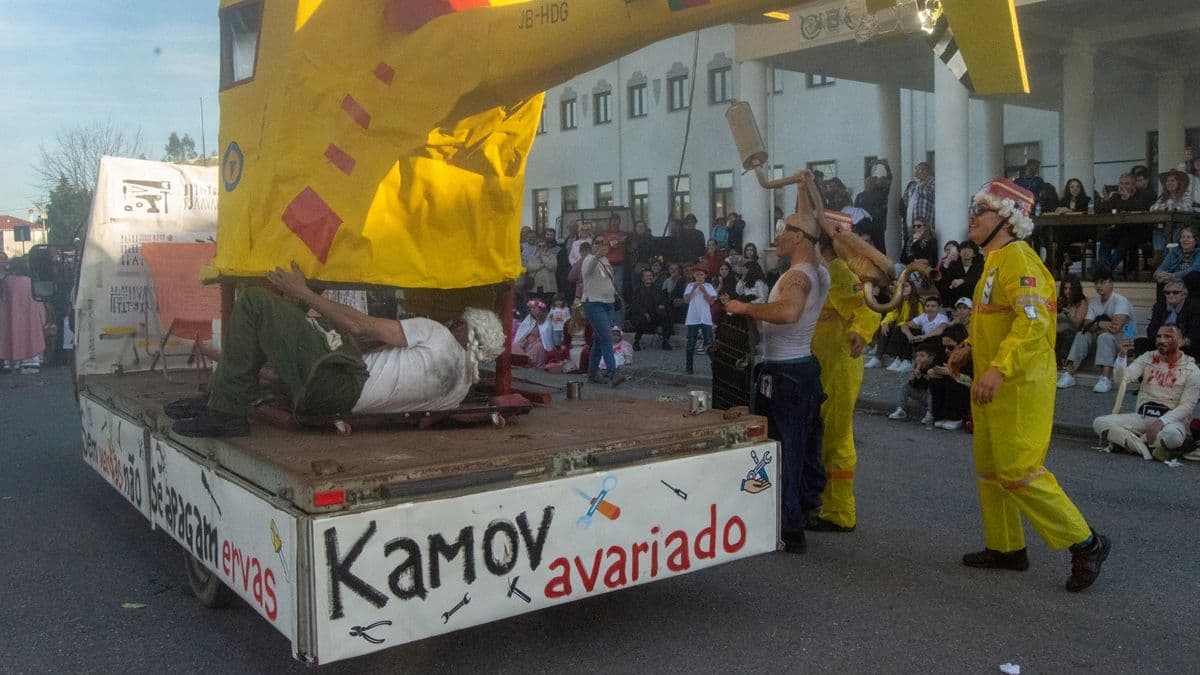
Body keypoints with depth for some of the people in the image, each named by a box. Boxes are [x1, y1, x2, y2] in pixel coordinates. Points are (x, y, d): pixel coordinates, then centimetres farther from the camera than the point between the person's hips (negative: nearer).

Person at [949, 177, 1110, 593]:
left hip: (1019, 385, -10)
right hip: (993, 385, 10)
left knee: (1018, 471, -9)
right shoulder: (995, 260, 16)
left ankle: (1085, 544, 3)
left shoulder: (1016, 258, -15)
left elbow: (1033, 322, -27)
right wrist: (971, 350, 13)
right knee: (990, 468, 15)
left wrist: (999, 368, -35)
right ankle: (1005, 547, 26)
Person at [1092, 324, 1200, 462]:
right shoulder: (1147, 358, 7)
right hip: (1142, 418, 4)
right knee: (1100, 423, -20)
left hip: (1170, 420, -4)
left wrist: (1161, 422, -25)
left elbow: (1186, 407, -10)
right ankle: (1153, 448, -23)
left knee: (1172, 435, -41)